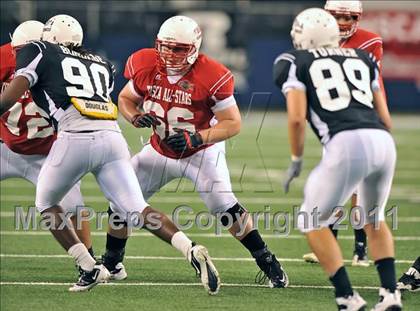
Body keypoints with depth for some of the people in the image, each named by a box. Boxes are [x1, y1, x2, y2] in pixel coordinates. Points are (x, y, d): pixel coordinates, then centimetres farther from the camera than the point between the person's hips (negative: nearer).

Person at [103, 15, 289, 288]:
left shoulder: (211, 77, -26)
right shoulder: (146, 67, -14)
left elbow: (233, 123, -20)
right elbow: (125, 98, 5)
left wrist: (196, 138, -33)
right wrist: (136, 117, -18)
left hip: (202, 151, -5)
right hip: (160, 150, 5)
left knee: (224, 207, -21)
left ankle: (268, 264, -10)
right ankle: (111, 262, 22)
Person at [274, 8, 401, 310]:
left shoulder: (295, 63, 13)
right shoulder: (362, 59, 27)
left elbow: (297, 117, 0)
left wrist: (296, 160, 14)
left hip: (347, 144, -5)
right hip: (383, 142, 5)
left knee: (313, 222, 14)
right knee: (373, 219, 30)